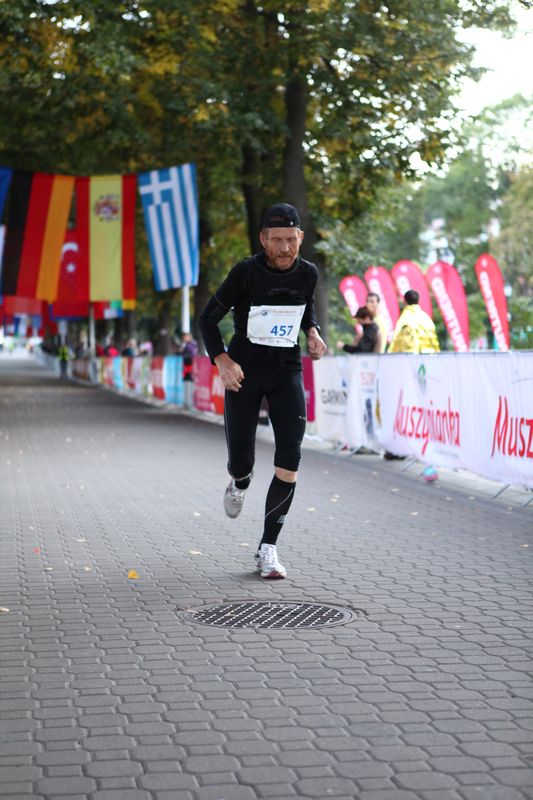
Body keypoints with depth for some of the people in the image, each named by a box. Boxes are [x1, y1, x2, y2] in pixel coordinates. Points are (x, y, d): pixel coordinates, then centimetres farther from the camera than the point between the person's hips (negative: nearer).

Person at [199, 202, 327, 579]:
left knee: (290, 460, -11)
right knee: (240, 462, -3)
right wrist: (222, 360, -17)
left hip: (288, 369, 3)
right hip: (245, 369, -2)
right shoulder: (246, 272, -13)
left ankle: (268, 549, 0)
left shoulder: (308, 273, -1)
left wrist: (313, 332, 0)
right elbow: (209, 319, -4)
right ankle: (240, 482, 39)